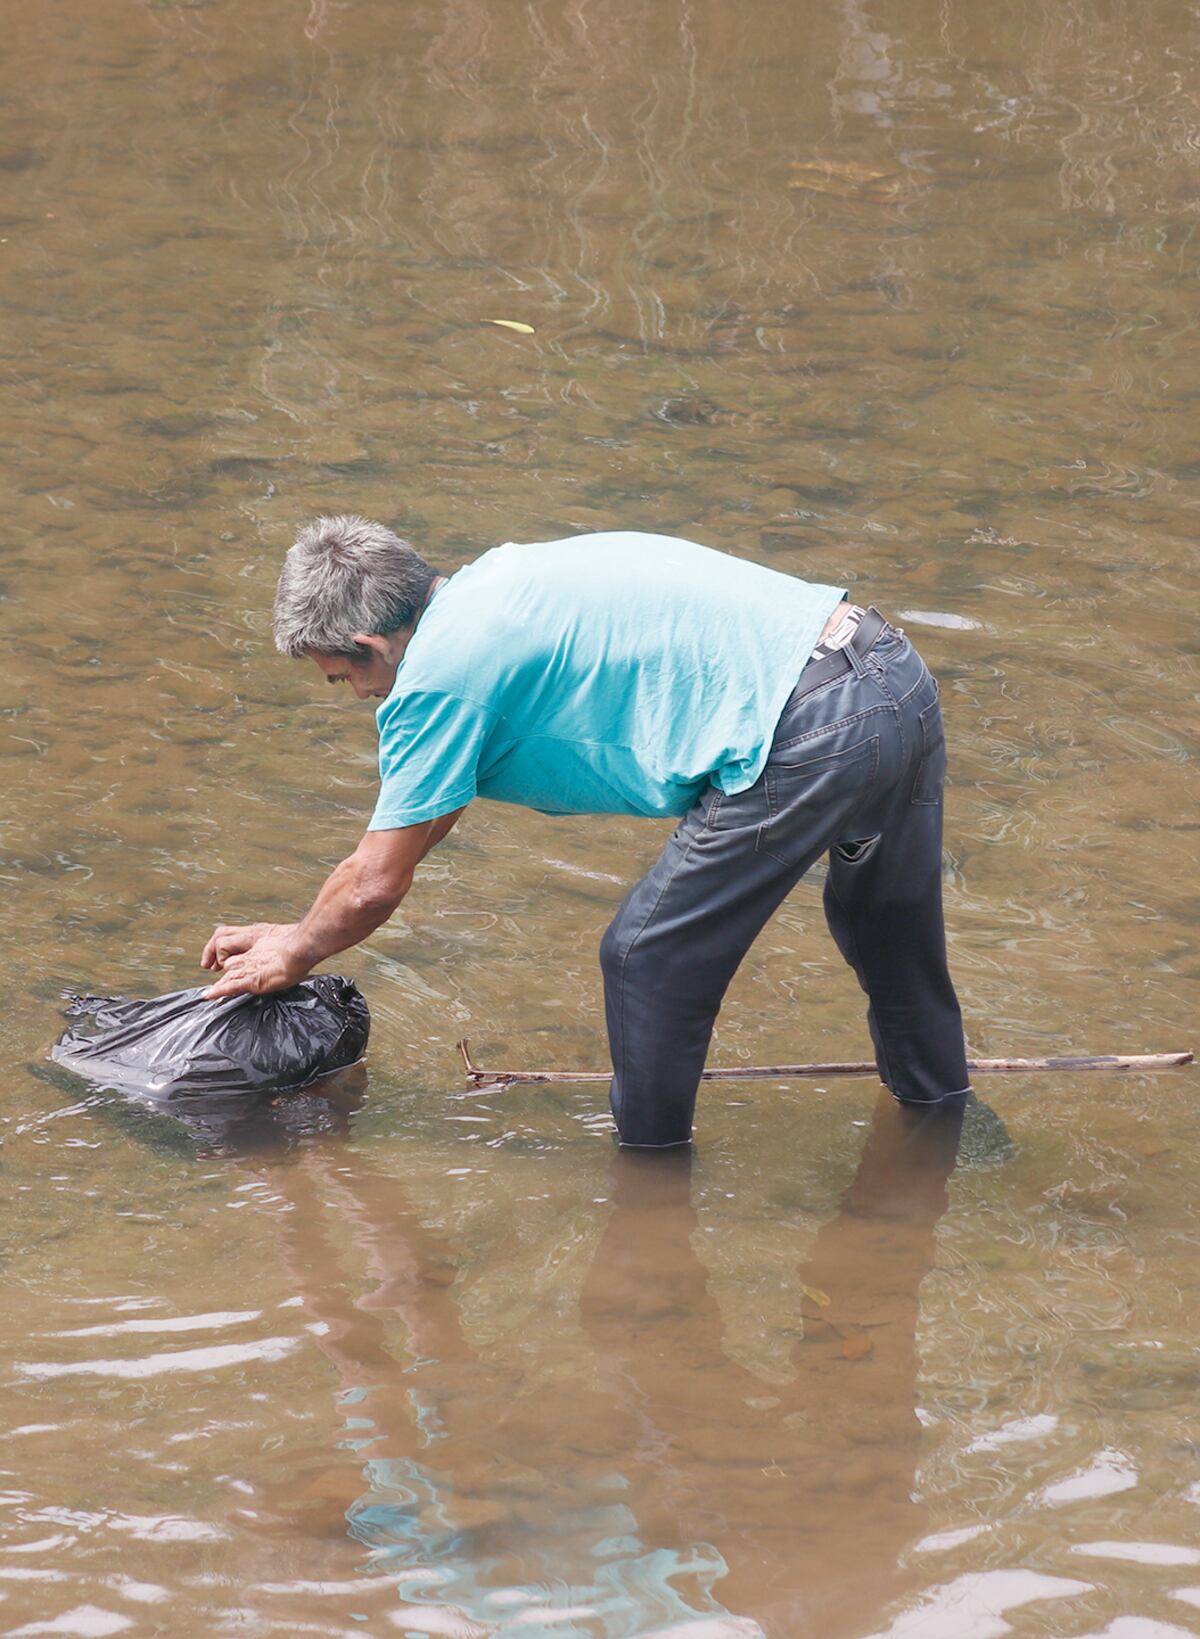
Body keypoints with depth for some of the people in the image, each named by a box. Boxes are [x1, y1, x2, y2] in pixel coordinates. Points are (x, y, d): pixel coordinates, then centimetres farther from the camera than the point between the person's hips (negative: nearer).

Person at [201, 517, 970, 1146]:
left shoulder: (439, 675, -5)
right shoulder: (487, 592, 22)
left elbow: (376, 887, 4)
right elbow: (417, 823, 33)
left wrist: (293, 957, 24)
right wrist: (297, 933, 37)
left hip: (809, 735, -9)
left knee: (649, 959, 8)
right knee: (887, 925, 31)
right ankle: (938, 1107, 50)